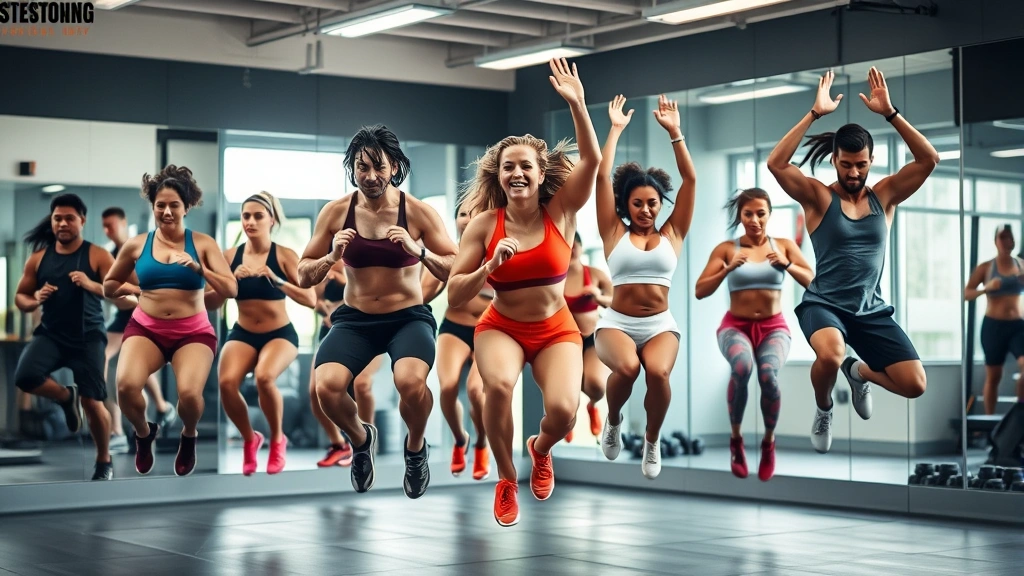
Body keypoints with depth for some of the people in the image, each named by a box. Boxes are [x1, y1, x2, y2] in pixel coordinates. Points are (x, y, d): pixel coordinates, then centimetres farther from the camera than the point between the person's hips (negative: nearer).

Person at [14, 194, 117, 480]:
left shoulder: (97, 256, -3)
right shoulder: (38, 258, 6)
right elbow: (20, 297, 14)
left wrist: (92, 285, -27)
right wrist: (35, 300, -9)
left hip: (87, 338, -2)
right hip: (50, 334, 3)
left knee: (92, 403, -4)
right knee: (25, 377, -26)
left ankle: (104, 463, 22)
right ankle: (66, 396, 8)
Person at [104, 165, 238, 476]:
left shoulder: (202, 243, 2)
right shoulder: (136, 245, 5)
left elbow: (232, 291, -6)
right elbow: (108, 286, 21)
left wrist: (197, 267, -18)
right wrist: (134, 289, 4)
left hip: (194, 332, -1)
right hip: (145, 328, 1)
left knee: (189, 393, -29)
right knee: (126, 385, -28)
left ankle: (189, 436, 11)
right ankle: (144, 433, 9)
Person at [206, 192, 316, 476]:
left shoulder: (285, 255, -7)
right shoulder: (230, 256, 0)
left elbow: (311, 300, -17)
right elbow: (210, 303, -3)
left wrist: (277, 280, -28)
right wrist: (232, 279, -19)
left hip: (280, 334, -2)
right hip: (242, 334, 2)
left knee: (264, 377, -33)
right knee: (227, 382, -26)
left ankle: (277, 439, -2)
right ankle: (249, 439, 6)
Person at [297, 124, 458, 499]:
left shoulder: (418, 212, -6)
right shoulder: (335, 212, -2)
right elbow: (303, 277, 4)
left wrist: (418, 250, -23)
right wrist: (332, 257, -17)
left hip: (409, 317, -2)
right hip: (355, 319, 2)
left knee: (411, 382, -33)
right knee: (326, 387, -26)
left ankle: (416, 447, 4)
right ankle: (361, 439, 12)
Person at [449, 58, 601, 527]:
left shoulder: (561, 211, -8)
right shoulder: (484, 223, -9)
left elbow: (592, 160, -24)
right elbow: (454, 296, -10)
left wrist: (576, 103, -36)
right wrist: (491, 266, -27)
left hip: (556, 330, 1)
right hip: (500, 327, 0)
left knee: (563, 411, -24)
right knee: (499, 384, -34)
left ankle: (541, 449, 18)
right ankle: (506, 479, -6)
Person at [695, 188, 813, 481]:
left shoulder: (784, 245, 5)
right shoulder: (726, 248, 0)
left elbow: (814, 282, 0)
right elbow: (700, 291, -4)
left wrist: (787, 265, -16)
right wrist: (728, 269, -19)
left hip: (774, 327, 1)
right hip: (735, 326, -1)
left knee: (768, 374, -31)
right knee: (742, 367, -36)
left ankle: (769, 441, -3)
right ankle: (736, 438, -12)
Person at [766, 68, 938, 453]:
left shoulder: (884, 195, 5)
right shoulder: (818, 196, -3)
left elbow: (929, 160, -8)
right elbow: (776, 164, -20)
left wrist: (889, 113, -15)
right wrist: (814, 114, -22)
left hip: (871, 310, 3)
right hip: (823, 305, -3)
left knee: (914, 385, -11)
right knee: (830, 354, -38)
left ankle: (859, 372, 25)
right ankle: (823, 410, -1)